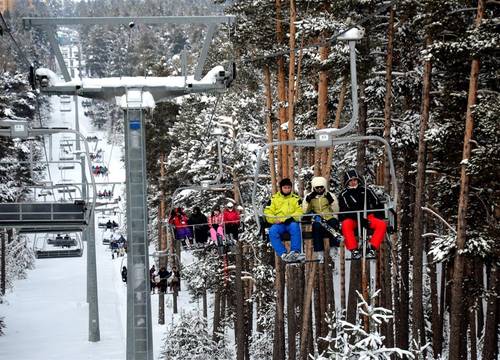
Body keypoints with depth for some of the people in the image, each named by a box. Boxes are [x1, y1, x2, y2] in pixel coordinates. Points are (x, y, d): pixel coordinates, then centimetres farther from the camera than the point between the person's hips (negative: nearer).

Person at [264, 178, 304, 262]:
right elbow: (268, 213, 8)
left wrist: (290, 218, -15)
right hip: (278, 224, 1)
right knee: (272, 231, -32)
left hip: (291, 222, -1)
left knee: (295, 227, -37)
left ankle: (295, 252, -41)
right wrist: (275, 220, -12)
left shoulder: (296, 198, 16)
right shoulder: (274, 198, 17)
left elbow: (300, 212, 2)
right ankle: (283, 254, -42)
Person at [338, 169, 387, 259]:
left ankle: (372, 248, -26)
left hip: (368, 217, 2)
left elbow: (377, 204, 15)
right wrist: (360, 219, -20)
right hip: (352, 219, -2)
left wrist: (379, 217, 1)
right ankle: (354, 250, -33)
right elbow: (346, 211, -8)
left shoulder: (366, 190, 10)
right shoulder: (344, 195, 3)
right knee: (346, 225, -37)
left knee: (382, 224, -26)